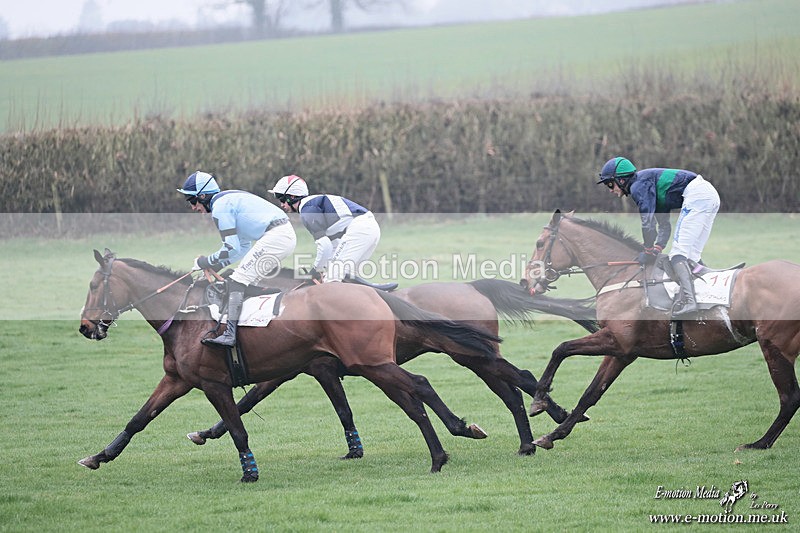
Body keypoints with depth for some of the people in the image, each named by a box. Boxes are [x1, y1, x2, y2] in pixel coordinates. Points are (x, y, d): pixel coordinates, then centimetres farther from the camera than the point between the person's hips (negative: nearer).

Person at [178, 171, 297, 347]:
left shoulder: (220, 206, -6)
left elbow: (232, 249, -9)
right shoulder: (230, 199, 25)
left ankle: (230, 334, -17)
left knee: (238, 281, -10)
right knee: (249, 282, 20)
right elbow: (245, 247, 27)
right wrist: (218, 265, 20)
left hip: (274, 237, -10)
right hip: (288, 235, 10)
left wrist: (205, 262, 4)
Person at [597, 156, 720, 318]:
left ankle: (687, 300, -29)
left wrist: (649, 251, 1)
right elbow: (664, 225, 26)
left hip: (696, 195, -10)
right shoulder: (650, 187, 27)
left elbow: (647, 221, -8)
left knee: (678, 253, -15)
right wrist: (657, 250, 13)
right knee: (691, 256, 13)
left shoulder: (638, 185, -2)